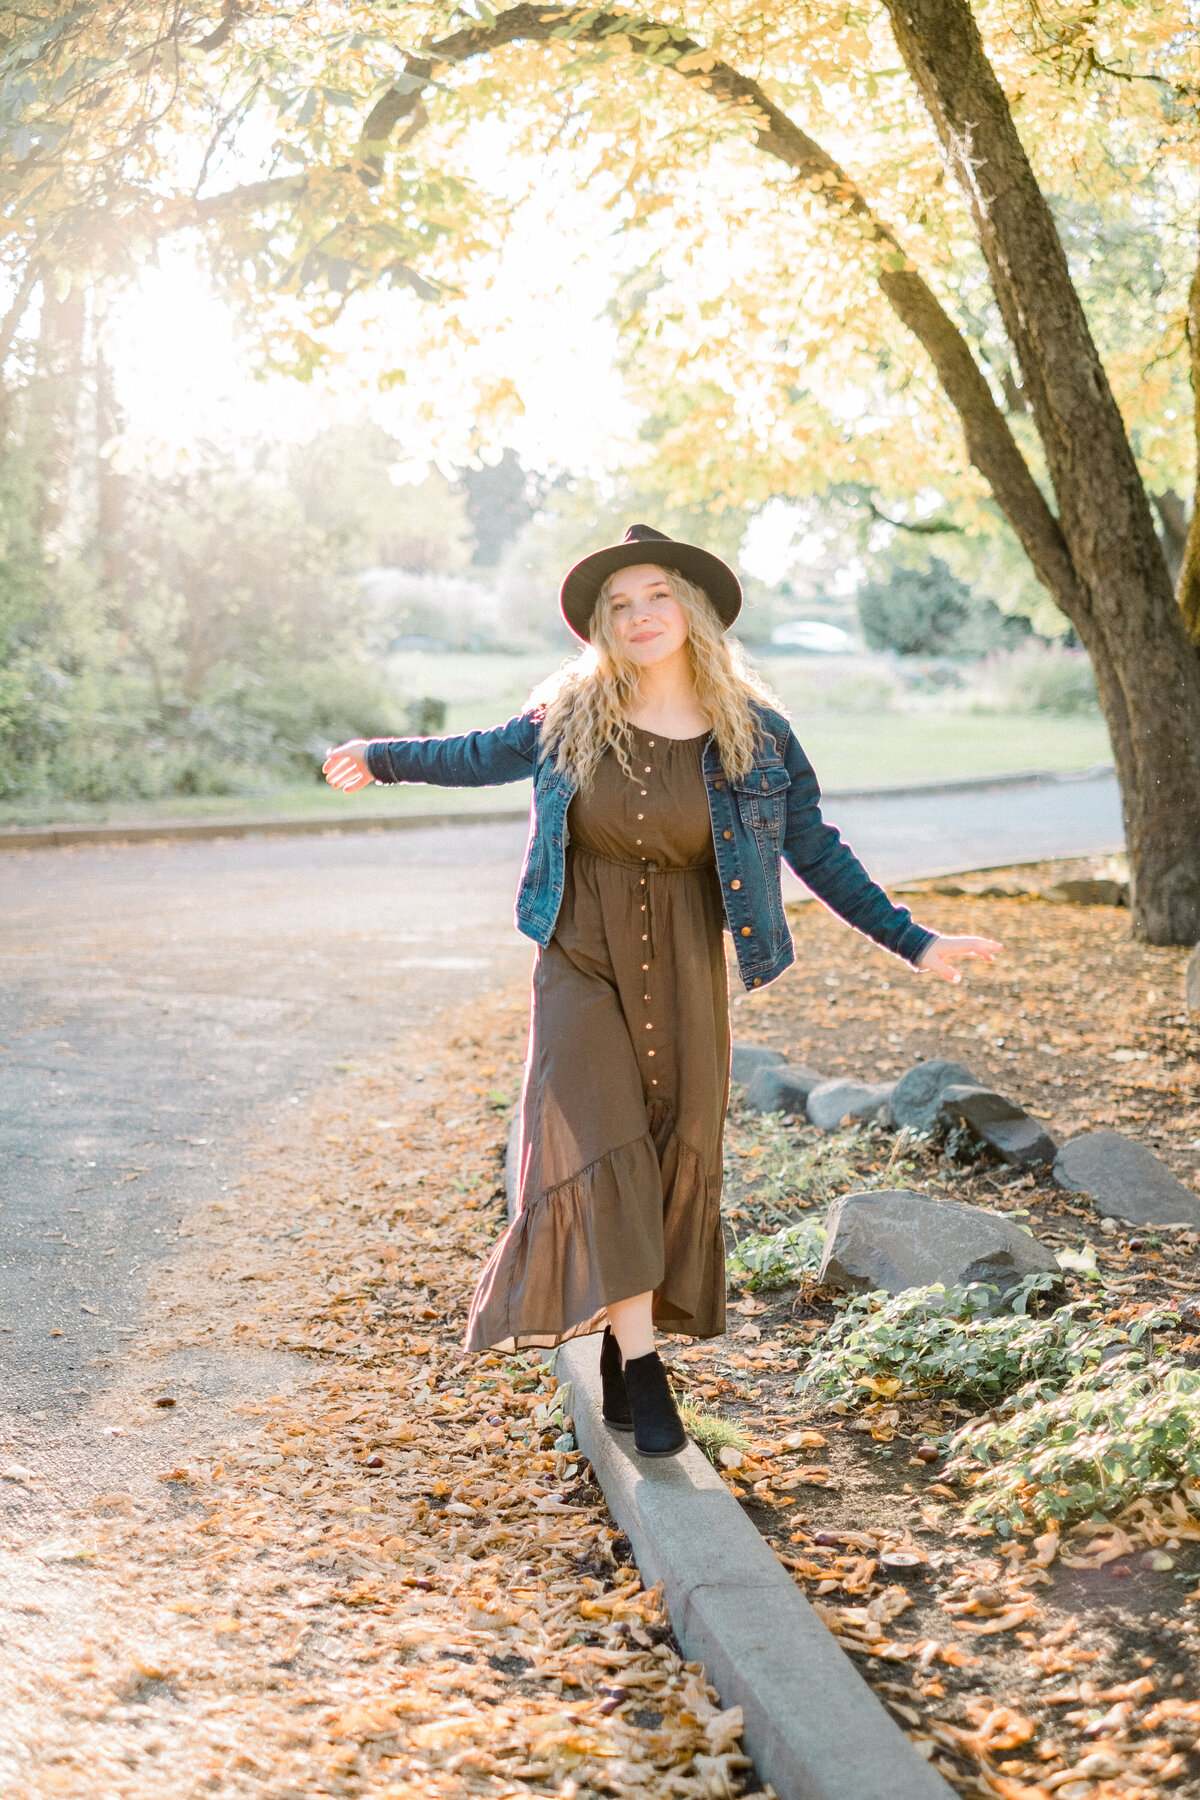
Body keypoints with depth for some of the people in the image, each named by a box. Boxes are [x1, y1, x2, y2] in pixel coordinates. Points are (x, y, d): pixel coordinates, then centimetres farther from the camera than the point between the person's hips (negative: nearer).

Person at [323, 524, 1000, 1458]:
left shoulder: (754, 734, -3)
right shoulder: (570, 717, -1)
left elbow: (818, 852, 2)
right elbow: (488, 754, 18)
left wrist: (910, 940, -1)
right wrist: (384, 757, 29)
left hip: (682, 972, 1)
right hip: (583, 962, 0)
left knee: (676, 1154, 4)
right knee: (600, 1145, -12)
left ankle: (624, 1348, 20)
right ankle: (638, 1357, -8)